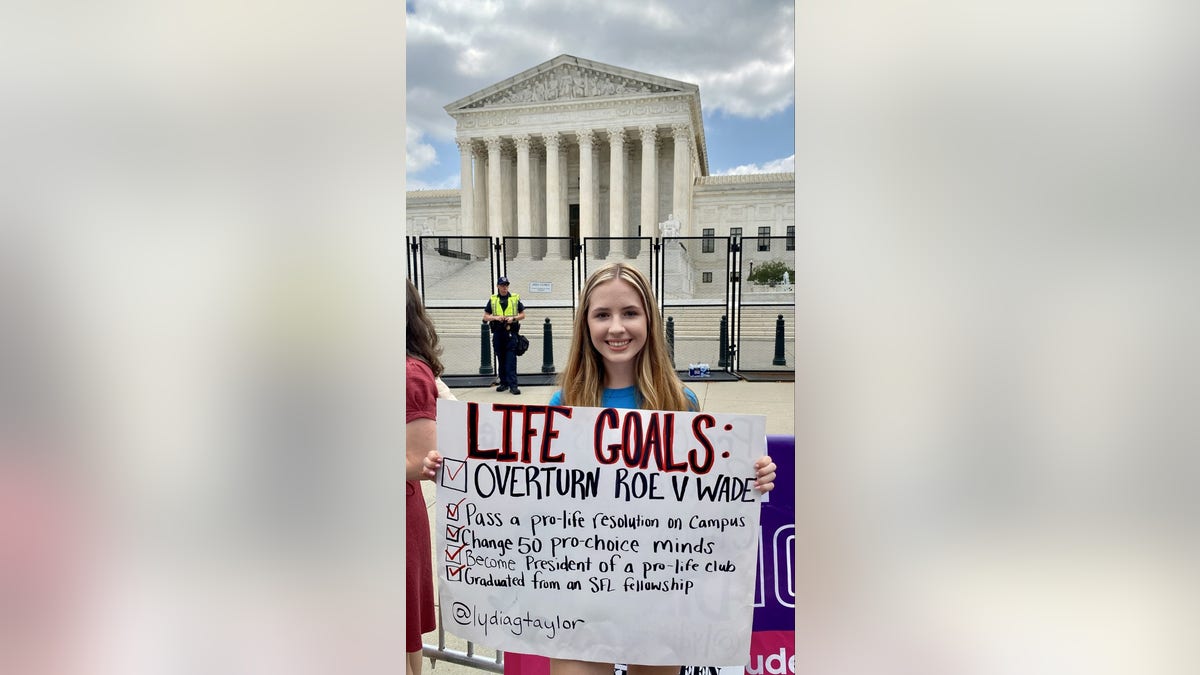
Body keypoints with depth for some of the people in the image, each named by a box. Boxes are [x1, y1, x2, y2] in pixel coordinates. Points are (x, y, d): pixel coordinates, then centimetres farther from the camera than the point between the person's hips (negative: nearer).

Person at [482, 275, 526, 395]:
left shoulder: (515, 298, 6)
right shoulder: (492, 300, 10)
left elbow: (522, 314, 10)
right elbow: (485, 317, 10)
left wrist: (513, 318, -9)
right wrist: (496, 317, -8)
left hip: (511, 332, -2)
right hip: (498, 332, 2)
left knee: (511, 360, -9)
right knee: (501, 360, 8)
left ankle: (513, 385, -11)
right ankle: (504, 383, 17)